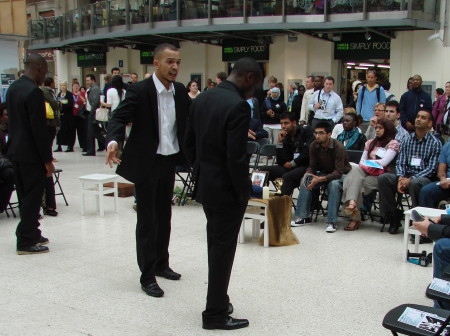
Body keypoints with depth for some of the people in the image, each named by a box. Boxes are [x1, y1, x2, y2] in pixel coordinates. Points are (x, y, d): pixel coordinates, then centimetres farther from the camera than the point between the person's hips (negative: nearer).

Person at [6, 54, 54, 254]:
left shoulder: (13, 88, 9)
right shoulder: (34, 92, -19)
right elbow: (39, 129, -21)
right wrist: (47, 160, -15)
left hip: (15, 150, 9)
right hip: (31, 154, -9)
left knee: (25, 196, 17)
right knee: (32, 198, 0)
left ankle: (31, 234, 28)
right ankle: (26, 242, 8)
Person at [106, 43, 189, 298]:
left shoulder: (180, 91, 4)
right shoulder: (139, 91, -13)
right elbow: (120, 117, -20)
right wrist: (113, 141, -40)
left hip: (170, 162, 6)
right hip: (146, 163, -6)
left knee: (164, 216, 17)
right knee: (147, 220, 2)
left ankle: (161, 264, 33)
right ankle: (147, 276, 11)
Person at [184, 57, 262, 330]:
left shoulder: (202, 99, 4)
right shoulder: (238, 106, -21)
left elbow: (190, 142, 10)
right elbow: (236, 157, -24)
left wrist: (201, 171, 17)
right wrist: (245, 191, -12)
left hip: (205, 184, 8)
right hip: (226, 188, -8)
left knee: (216, 245, 21)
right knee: (223, 249, 4)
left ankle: (218, 300, 35)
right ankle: (216, 313, 16)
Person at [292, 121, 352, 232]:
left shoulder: (338, 147, -25)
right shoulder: (314, 146, -9)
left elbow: (338, 172, -29)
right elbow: (312, 166, -2)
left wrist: (320, 179, -41)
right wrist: (307, 175, -26)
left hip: (341, 174, -5)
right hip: (324, 173, 5)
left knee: (334, 184, -38)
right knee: (305, 181, -20)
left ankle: (332, 221, -33)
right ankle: (303, 216, -14)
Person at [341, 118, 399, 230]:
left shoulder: (393, 143, 6)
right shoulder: (370, 143, 26)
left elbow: (384, 162, -6)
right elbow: (361, 162, 18)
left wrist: (367, 162, 6)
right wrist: (368, 166, -4)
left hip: (380, 176, -4)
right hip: (366, 172, 4)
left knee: (355, 182, -29)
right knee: (355, 169, -32)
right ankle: (352, 202, -47)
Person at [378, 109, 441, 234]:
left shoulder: (435, 143, 0)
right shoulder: (407, 140, 12)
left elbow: (431, 168, -7)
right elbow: (400, 163, 7)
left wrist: (410, 180, -19)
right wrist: (400, 178, -14)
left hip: (424, 178, -4)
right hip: (406, 176, 4)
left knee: (415, 183, -39)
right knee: (383, 178, -21)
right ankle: (393, 218, -13)